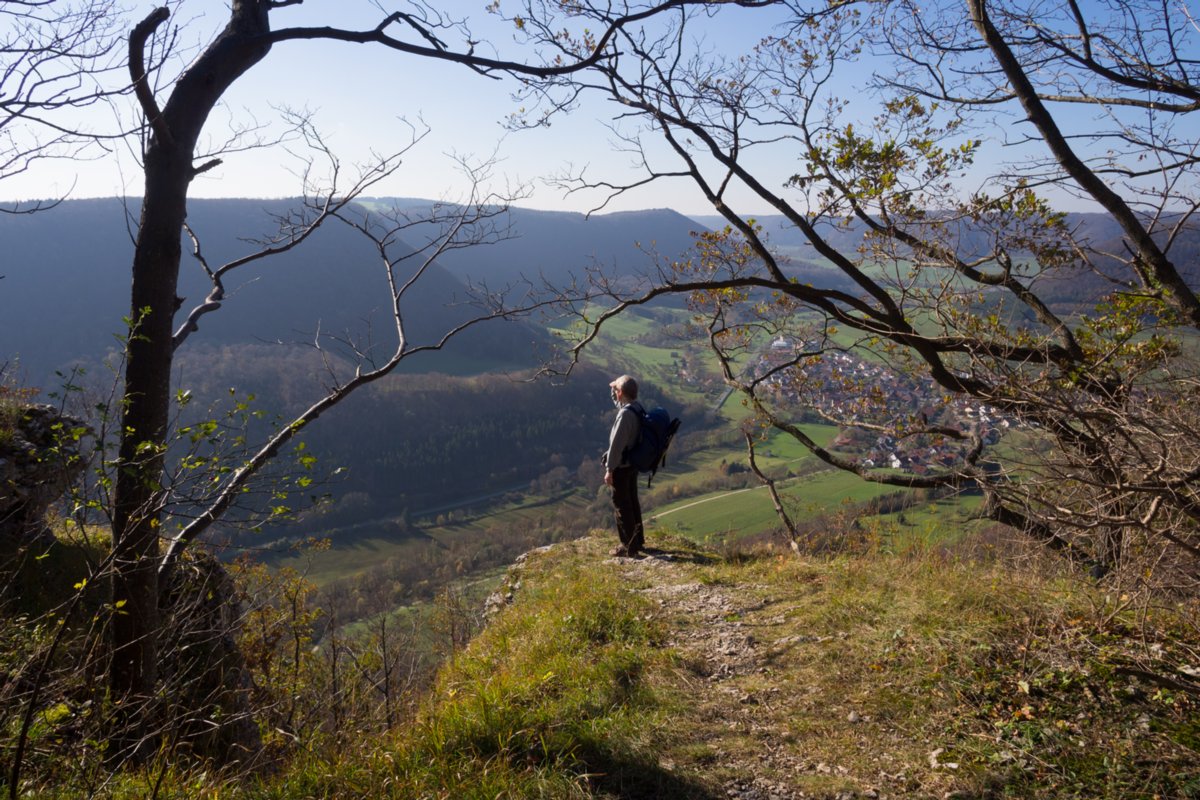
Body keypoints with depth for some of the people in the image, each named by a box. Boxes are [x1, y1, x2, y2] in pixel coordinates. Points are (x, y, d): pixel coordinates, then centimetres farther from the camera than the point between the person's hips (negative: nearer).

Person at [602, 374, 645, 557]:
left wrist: (609, 470, -19)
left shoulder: (625, 414, -27)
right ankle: (637, 540, 34)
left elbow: (616, 444, -25)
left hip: (621, 467, -9)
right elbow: (618, 403, 27)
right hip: (632, 464, 9)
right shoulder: (637, 408, 2)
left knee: (622, 507, 2)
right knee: (632, 502, 21)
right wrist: (614, 391, 13)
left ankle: (629, 547, 10)